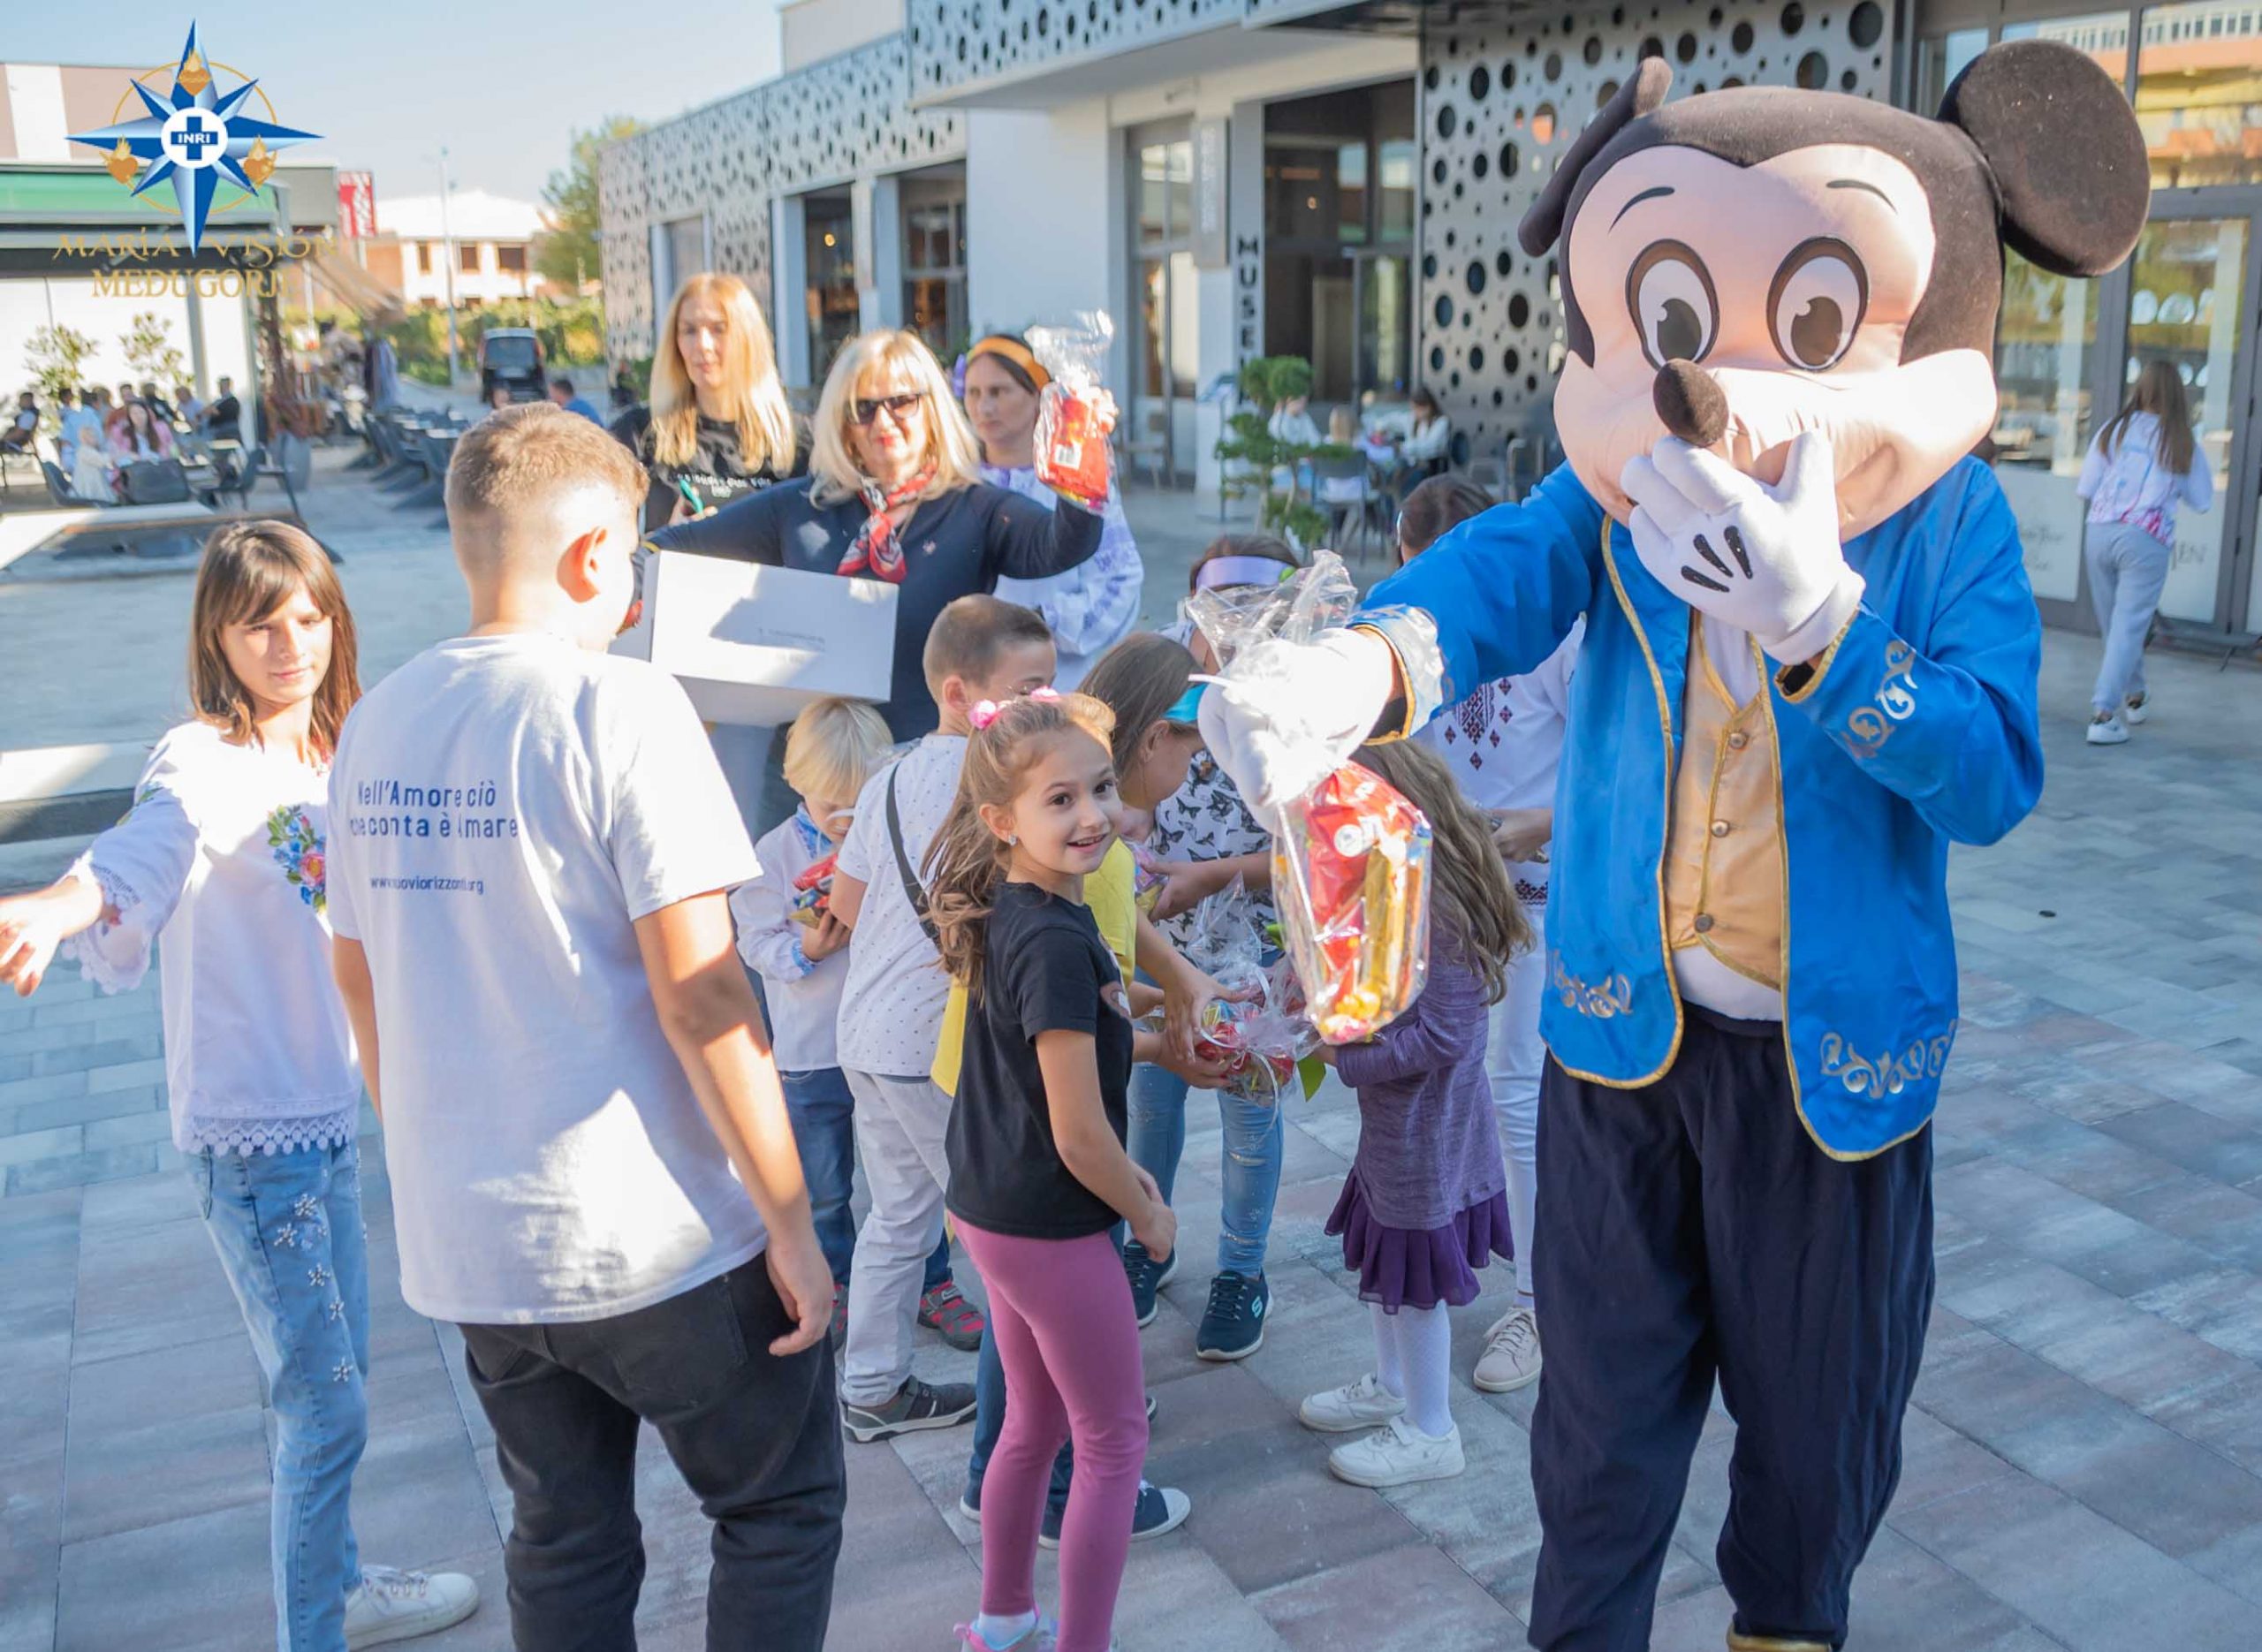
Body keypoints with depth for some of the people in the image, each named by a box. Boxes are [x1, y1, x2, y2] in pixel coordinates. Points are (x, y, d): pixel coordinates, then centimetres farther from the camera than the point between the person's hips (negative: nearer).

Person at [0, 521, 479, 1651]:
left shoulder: (324, 755, 7)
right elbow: (144, 849, -40)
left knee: (331, 1381, 22)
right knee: (325, 1408, -2)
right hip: (250, 1134, -8)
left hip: (328, 1115, 8)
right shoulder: (204, 762, -17)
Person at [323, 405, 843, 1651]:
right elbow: (699, 996, -19)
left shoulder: (377, 725, 5)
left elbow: (364, 990, 12)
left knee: (563, 1549, 21)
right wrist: (789, 1220, -11)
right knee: (781, 1512, 14)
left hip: (467, 1246, 7)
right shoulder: (621, 705, -15)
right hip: (654, 1238, -6)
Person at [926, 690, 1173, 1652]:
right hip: (1051, 1224, -9)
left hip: (990, 1206, 9)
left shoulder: (1006, 913, 2)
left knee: (1037, 1422, 25)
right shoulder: (1057, 941, -26)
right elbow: (1078, 1138, -24)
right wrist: (1147, 1215, -7)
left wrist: (1124, 1169, 13)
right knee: (1116, 1440, 9)